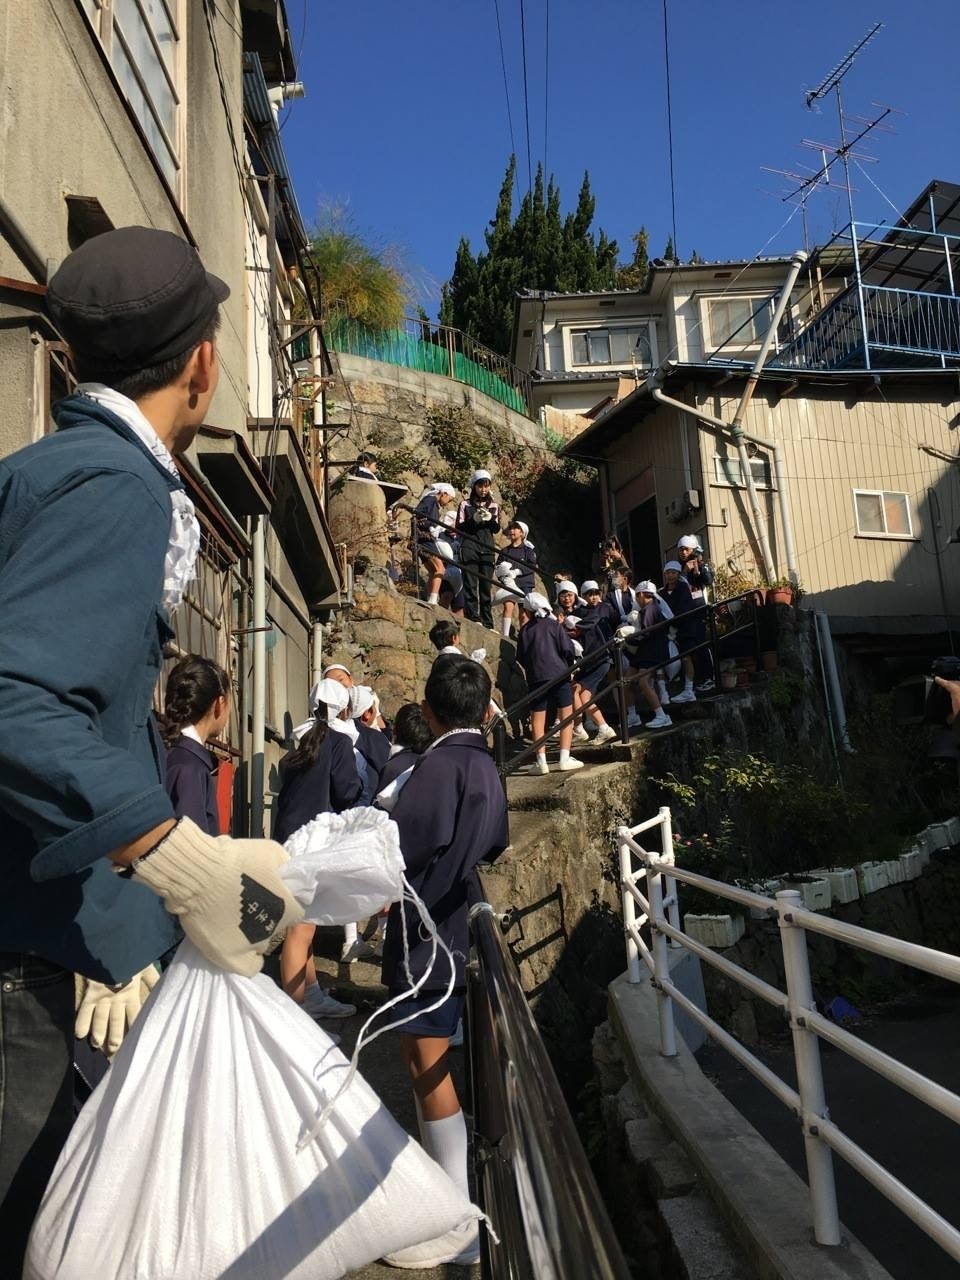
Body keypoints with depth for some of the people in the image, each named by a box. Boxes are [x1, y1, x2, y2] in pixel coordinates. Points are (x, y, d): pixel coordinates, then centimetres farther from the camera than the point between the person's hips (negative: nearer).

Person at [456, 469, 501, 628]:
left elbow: (497, 529, 7)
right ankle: (473, 618, -11)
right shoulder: (465, 504, 7)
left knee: (486, 586, 2)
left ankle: (488, 624, 3)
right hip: (469, 548, -2)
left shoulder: (494, 506, 14)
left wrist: (490, 519, -13)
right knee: (471, 584, -9)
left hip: (487, 549, 2)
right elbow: (459, 528, 1)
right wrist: (474, 519, -14)